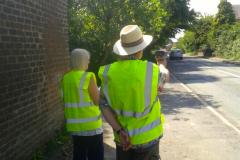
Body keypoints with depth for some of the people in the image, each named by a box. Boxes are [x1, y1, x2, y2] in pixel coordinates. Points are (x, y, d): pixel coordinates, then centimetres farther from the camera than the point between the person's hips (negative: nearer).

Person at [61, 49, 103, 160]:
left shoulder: (65, 78, 5)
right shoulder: (88, 77, -15)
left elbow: (69, 100, 12)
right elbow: (97, 101, -9)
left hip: (74, 126, 7)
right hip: (90, 126, -7)